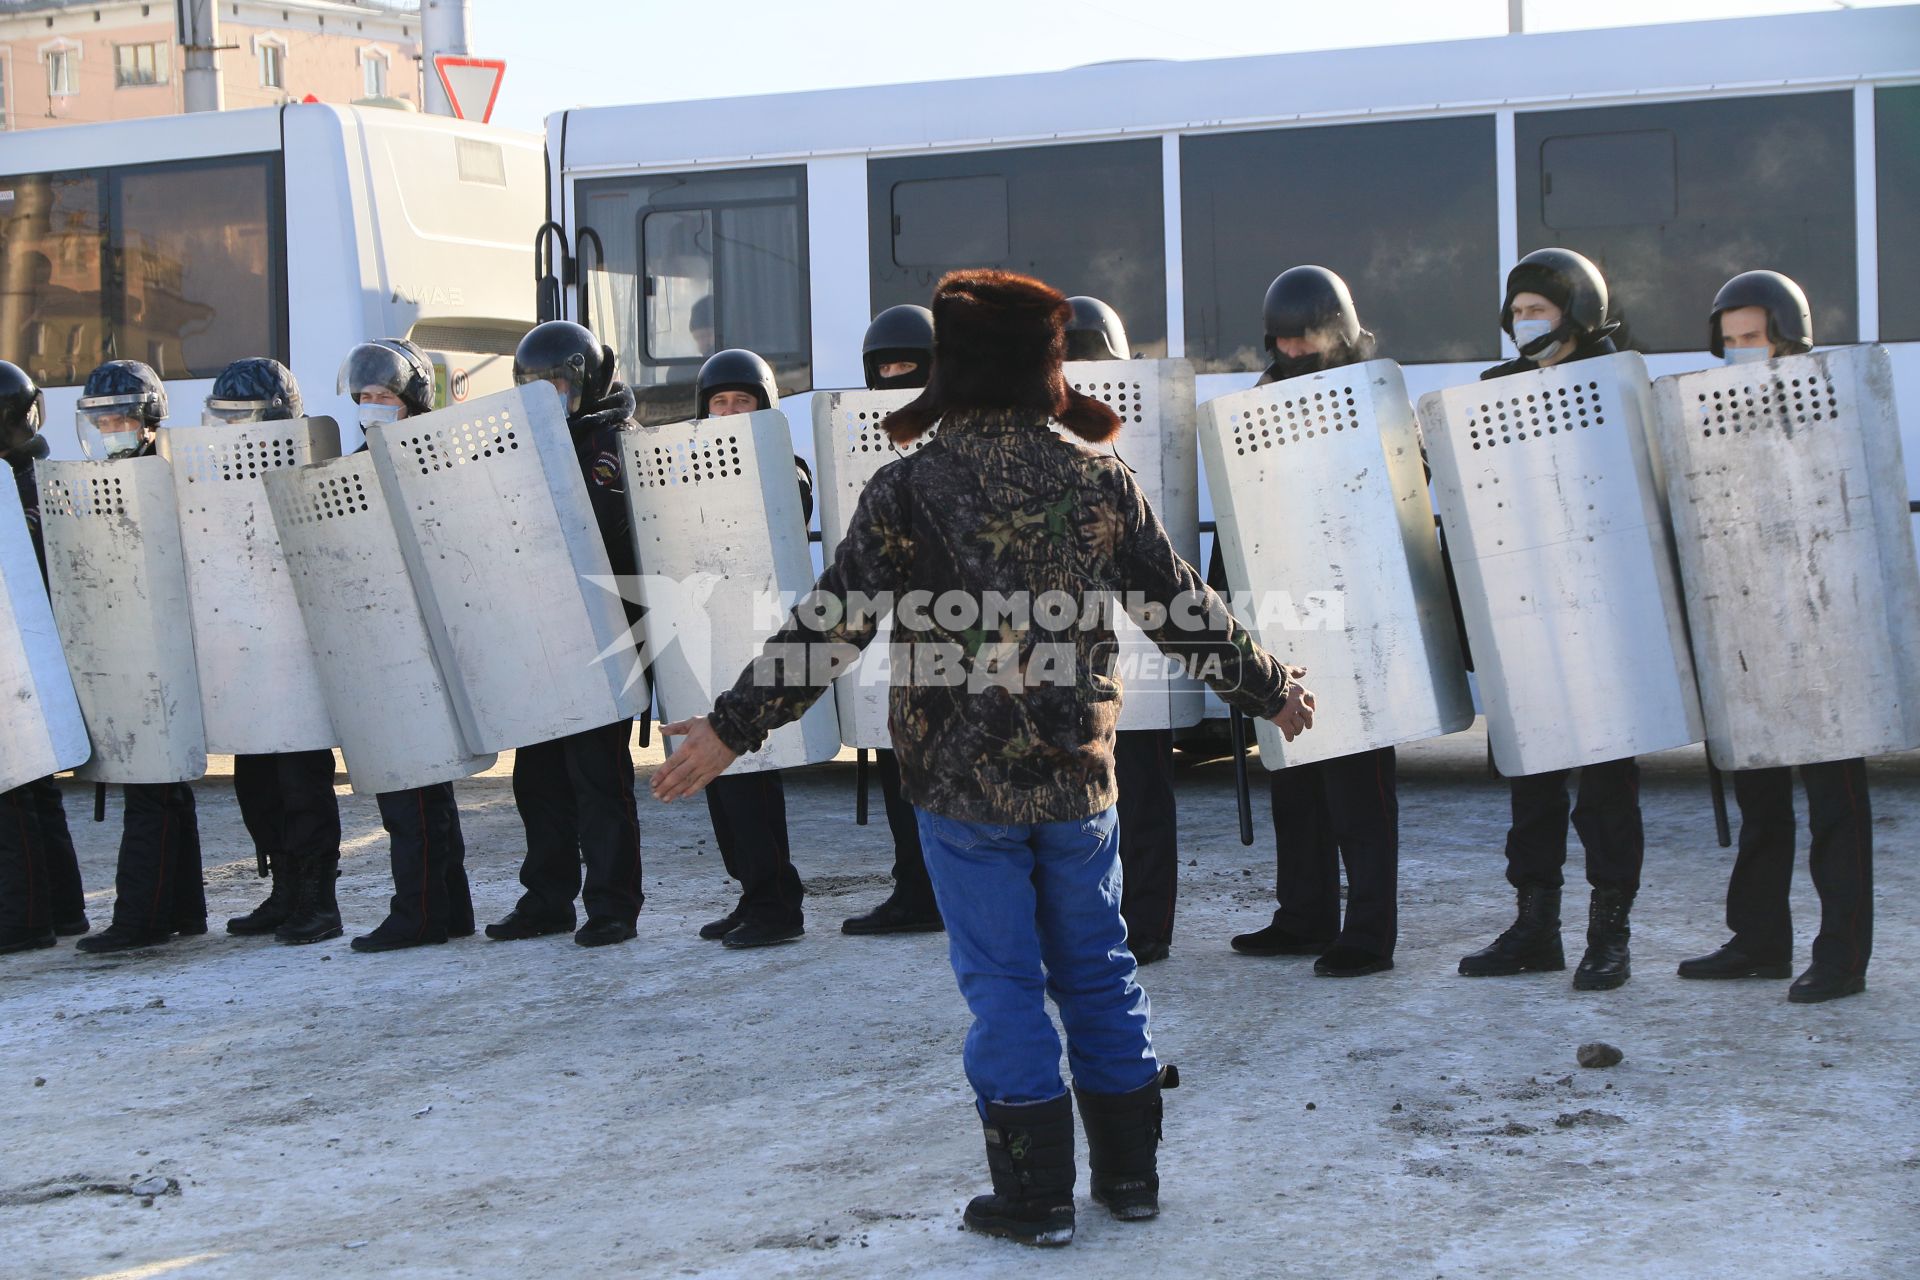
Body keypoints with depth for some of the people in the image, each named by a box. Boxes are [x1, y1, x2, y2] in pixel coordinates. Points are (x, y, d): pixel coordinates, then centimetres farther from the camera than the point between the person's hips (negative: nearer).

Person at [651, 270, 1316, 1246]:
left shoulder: (910, 487, -9)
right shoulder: (1099, 481, 0)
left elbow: (829, 625, -11)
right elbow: (1185, 609, 5)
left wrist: (731, 728, -6)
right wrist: (1271, 691, 19)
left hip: (962, 782, -3)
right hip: (1078, 774, 3)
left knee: (1002, 981, 5)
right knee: (1097, 968, 15)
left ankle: (1036, 1196, 11)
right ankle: (1129, 1170, 24)